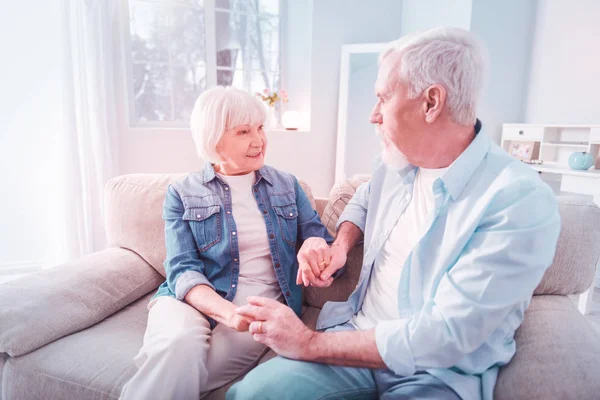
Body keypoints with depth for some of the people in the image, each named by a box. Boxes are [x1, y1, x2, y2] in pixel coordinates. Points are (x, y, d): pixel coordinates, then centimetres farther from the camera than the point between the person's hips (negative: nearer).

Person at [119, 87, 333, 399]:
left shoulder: (287, 185, 12)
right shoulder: (182, 194, 4)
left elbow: (318, 236, 10)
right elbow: (182, 270, -5)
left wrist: (314, 245, -17)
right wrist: (227, 312, -25)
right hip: (194, 300, 0)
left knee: (178, 368, -28)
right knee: (180, 344, -35)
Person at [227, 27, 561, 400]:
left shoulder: (521, 202, -20)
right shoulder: (398, 162, 1)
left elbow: (444, 336, -24)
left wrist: (310, 343, -20)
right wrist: (341, 245, 3)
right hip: (357, 337, 6)